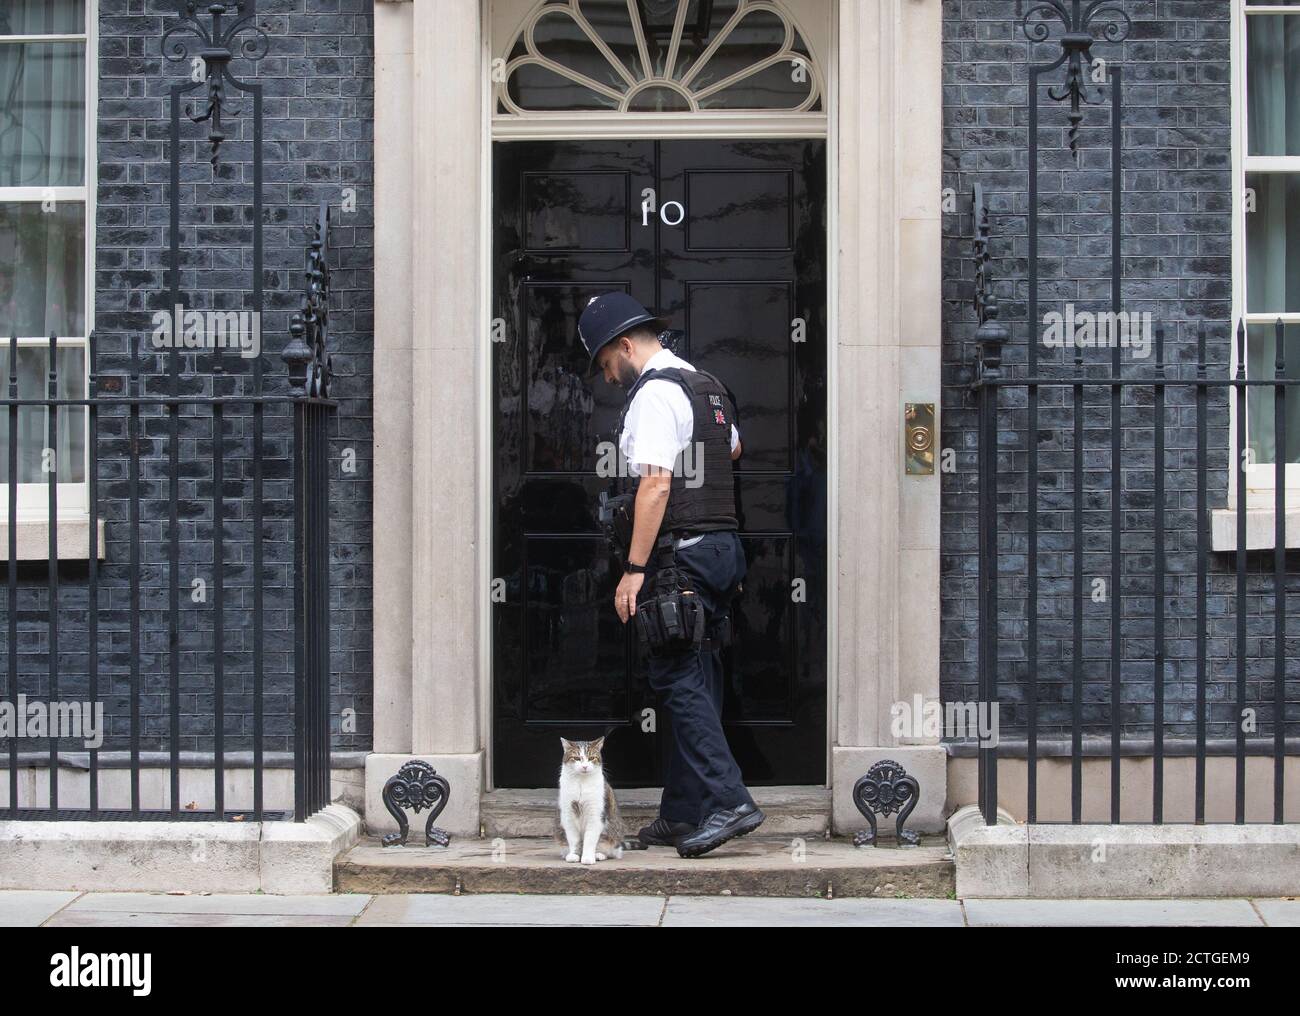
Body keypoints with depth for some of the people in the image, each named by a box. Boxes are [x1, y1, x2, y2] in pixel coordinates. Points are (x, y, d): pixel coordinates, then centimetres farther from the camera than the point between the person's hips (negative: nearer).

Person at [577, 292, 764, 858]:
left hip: (682, 552, -9)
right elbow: (733, 449, 40)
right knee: (696, 683, 9)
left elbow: (656, 483, -20)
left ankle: (727, 801, -16)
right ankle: (683, 817, 12)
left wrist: (634, 569, -20)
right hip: (724, 545, 9)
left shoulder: (654, 392, -10)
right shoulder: (708, 386, 19)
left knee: (678, 679, -9)